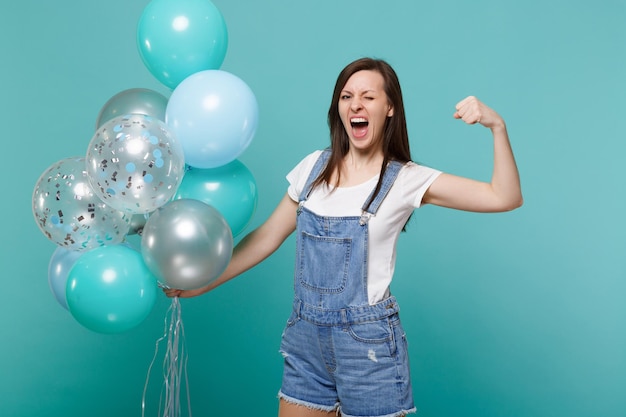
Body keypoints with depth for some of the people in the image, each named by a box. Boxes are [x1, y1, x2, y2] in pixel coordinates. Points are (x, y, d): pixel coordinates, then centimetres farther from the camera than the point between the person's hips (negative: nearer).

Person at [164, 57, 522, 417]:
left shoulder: (406, 179, -7)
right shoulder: (314, 167, 4)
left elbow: (506, 198, -13)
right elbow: (268, 236, 10)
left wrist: (497, 126, -25)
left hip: (369, 342, -4)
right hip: (305, 336, 4)